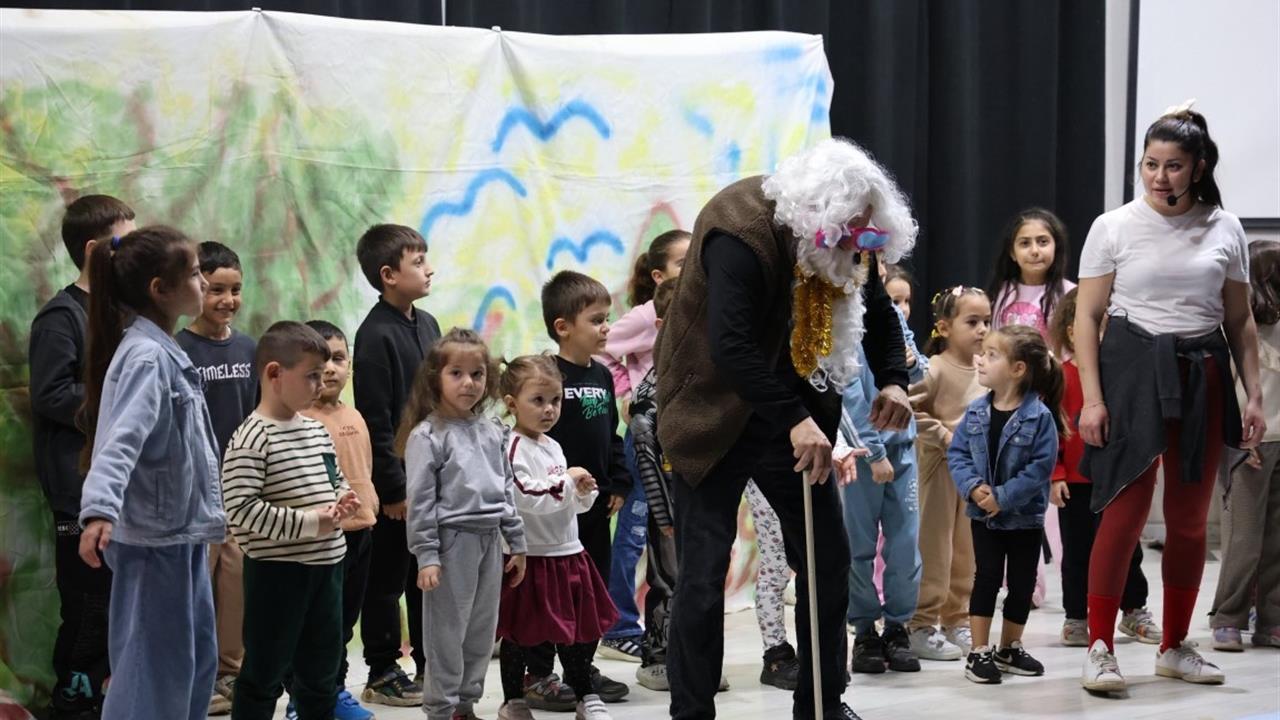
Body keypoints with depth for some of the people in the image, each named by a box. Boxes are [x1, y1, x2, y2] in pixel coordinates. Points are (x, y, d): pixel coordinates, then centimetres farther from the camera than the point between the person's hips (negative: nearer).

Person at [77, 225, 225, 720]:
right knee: (153, 671, -5)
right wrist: (99, 511, -48)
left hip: (182, 535, 10)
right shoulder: (145, 356, -19)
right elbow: (120, 441, -34)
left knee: (196, 661, 16)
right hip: (154, 539, -10)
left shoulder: (163, 351, 11)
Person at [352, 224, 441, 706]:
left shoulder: (426, 324, 9)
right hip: (399, 483, -8)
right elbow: (375, 422, -17)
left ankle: (431, 666, 24)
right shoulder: (376, 335, -16)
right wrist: (394, 488, -17)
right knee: (387, 580, 3)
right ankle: (383, 674, 12)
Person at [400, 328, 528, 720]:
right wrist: (426, 557, -14)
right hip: (452, 540, -6)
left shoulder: (494, 433, 10)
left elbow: (507, 490, 16)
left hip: (489, 541, 6)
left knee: (482, 630, 12)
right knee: (448, 631, 1)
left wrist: (517, 543, 14)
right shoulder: (427, 436, -9)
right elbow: (420, 501, -11)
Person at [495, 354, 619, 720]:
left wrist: (584, 493, 0)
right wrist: (567, 480, -17)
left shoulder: (553, 447, 14)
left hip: (566, 552, 9)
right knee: (518, 632, 2)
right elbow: (527, 497, -26)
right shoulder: (513, 449, -15)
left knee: (578, 627, 16)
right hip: (530, 556, -9)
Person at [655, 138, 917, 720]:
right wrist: (793, 421, -42)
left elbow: (878, 311, 12)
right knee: (703, 574, -7)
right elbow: (730, 347, -36)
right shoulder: (740, 232, -28)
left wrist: (893, 380, -6)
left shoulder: (845, 239, -5)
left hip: (795, 415, 7)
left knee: (829, 560, 6)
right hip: (715, 416, -7)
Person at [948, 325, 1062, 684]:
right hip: (983, 514, 2)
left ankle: (1009, 649, 25)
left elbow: (1042, 466, -19)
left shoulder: (1039, 416, -16)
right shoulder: (976, 412, -3)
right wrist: (973, 487, -18)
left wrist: (1003, 497, -23)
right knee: (986, 578, 1)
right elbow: (957, 454, 0)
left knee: (1022, 583, 9)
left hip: (1025, 516, -1)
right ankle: (979, 652, 6)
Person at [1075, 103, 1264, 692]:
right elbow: (1087, 316, -1)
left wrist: (1254, 396, 4)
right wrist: (1092, 398, -9)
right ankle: (1099, 648, -4)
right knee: (1125, 511, -10)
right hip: (1132, 371, -3)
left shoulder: (1224, 230, 7)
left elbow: (1240, 321, 11)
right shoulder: (1113, 227, 0)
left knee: (1189, 519, 8)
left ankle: (1175, 647, 20)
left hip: (1202, 377, 3)